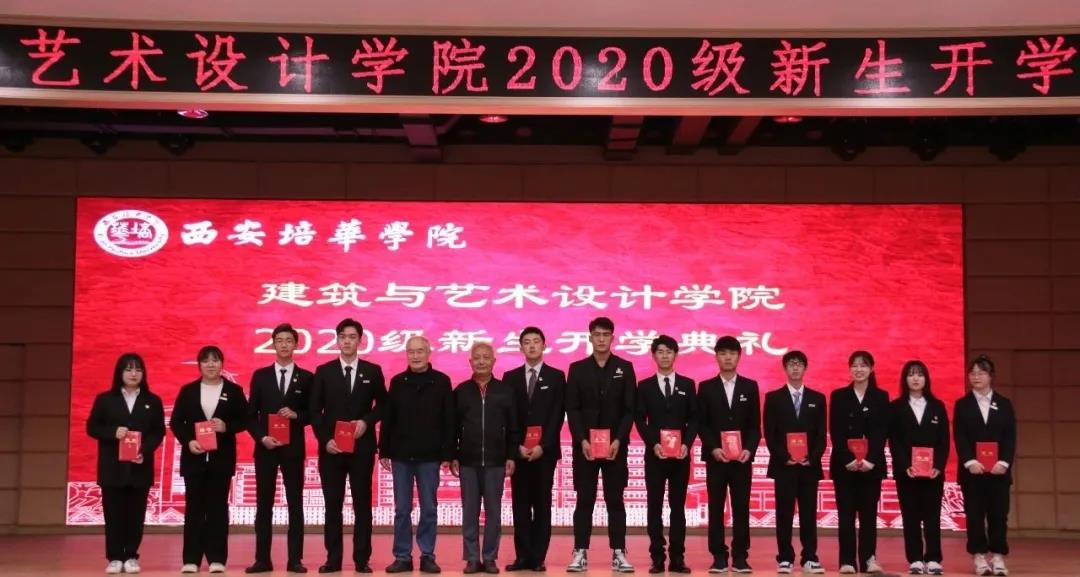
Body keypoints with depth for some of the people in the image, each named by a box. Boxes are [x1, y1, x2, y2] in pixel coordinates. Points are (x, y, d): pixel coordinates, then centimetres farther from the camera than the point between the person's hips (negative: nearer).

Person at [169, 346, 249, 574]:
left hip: (221, 458, -1)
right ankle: (191, 559, 5)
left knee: (218, 507, 2)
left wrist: (226, 427, -15)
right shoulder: (188, 390, 6)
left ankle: (217, 558, 5)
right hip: (194, 457, 1)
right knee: (194, 507, 2)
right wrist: (188, 441, -12)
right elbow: (175, 422, 4)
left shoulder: (234, 391, 4)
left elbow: (244, 420, 3)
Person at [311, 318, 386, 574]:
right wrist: (325, 439, -9)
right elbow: (315, 411, 3)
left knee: (362, 503, 3)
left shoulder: (373, 371, 4)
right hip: (331, 447, 0)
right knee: (333, 503, 3)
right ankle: (333, 558, 9)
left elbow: (382, 405, 10)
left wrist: (366, 421, -8)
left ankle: (362, 559, 7)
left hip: (362, 447, 0)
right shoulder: (324, 371, 4)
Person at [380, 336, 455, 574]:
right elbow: (388, 419, 7)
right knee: (402, 510, 5)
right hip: (401, 456, 2)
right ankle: (402, 557, 12)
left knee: (429, 509, 5)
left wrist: (447, 454, -6)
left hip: (429, 456, -2)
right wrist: (384, 451, 3)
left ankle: (427, 556, 12)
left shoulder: (441, 381, -1)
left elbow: (449, 420, -2)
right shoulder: (397, 382, 5)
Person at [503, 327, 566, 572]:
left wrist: (542, 445, -13)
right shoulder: (510, 377, 9)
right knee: (521, 504, 2)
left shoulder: (556, 376, 4)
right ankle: (523, 556, 6)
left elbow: (558, 415, -3)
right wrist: (517, 446, -7)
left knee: (542, 504, 1)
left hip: (545, 450, -2)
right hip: (518, 451, 2)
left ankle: (538, 557, 3)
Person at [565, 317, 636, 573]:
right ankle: (580, 553, 4)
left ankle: (619, 553, 5)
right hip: (584, 445, 0)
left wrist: (618, 440, -11)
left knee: (615, 500, 3)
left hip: (615, 444, 0)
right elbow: (572, 409, 1)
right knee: (584, 500, 2)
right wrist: (582, 440, -11)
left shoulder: (625, 368, 4)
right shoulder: (577, 369, 4)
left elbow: (629, 409, 0)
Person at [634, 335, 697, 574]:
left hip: (681, 454, 1)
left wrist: (686, 444, -10)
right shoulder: (645, 386, 6)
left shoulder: (687, 384, 8)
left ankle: (677, 558, 5)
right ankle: (657, 558, 2)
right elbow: (640, 420, 1)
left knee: (678, 506, 3)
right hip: (654, 454, 0)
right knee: (654, 506, -1)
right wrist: (653, 444, -13)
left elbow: (694, 418, 5)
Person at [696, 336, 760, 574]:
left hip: (742, 458, 1)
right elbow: (701, 424, 2)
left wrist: (749, 449, -10)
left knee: (741, 508, 1)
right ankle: (719, 557, 5)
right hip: (715, 457, 0)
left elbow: (755, 424, 5)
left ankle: (740, 557, 6)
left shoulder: (750, 386, 8)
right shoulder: (706, 387, 5)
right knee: (716, 508, 0)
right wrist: (713, 448, -12)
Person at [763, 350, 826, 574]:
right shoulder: (773, 397, 5)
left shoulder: (817, 399, 10)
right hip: (783, 465, -1)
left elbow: (821, 434, 6)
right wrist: (784, 457, -11)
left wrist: (813, 457, -8)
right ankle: (785, 559, 4)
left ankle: (810, 558, 6)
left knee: (809, 513, 3)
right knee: (784, 513, 0)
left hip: (810, 465, 2)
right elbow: (769, 434, 0)